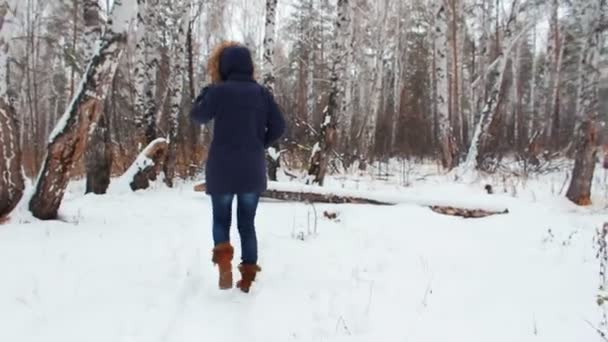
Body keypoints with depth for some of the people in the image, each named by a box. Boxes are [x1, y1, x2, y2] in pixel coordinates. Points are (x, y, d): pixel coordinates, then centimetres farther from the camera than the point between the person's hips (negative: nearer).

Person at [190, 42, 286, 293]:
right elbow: (278, 127, 1)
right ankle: (248, 276, 13)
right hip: (253, 170, 3)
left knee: (221, 219, 15)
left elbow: (197, 116, 7)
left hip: (222, 169, -2)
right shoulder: (262, 92, 1)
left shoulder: (219, 91, -8)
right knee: (247, 222, 12)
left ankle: (224, 261, -7)